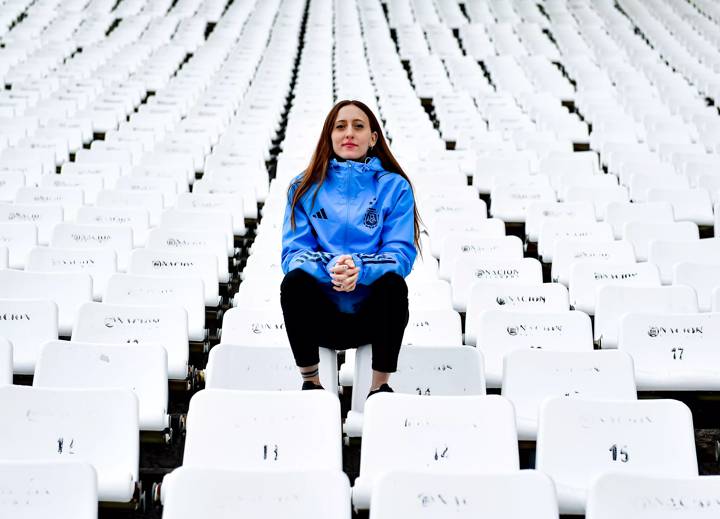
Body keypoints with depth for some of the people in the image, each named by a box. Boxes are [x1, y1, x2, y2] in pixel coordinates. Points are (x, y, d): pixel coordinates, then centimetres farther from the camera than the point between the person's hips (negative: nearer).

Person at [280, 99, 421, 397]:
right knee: (294, 280, -30)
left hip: (371, 315, 0)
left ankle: (380, 386, -16)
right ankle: (310, 383, -14)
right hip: (322, 316, 1)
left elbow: (402, 254, -4)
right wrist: (329, 267, -23)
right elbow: (293, 252, 0)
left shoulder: (394, 187, 6)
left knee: (393, 282, -32)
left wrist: (361, 269, -26)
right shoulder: (305, 187, 9)